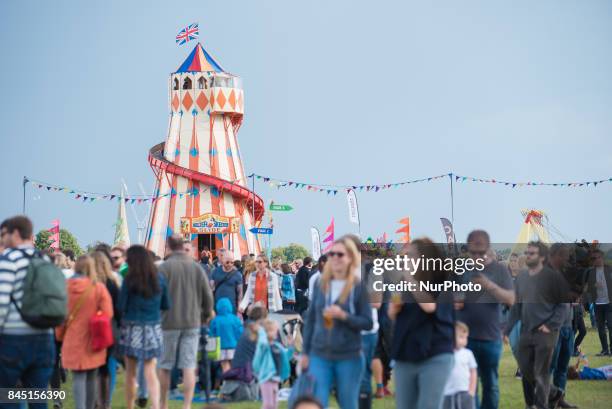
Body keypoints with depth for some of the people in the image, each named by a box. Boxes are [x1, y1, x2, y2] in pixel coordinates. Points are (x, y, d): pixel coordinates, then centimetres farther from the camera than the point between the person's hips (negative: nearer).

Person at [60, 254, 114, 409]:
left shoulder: (66, 287, -4)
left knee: (78, 377, 0)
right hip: (93, 340, 0)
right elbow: (107, 314, -7)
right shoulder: (99, 287, -8)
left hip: (73, 340, 0)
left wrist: (61, 335, 17)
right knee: (91, 377, 12)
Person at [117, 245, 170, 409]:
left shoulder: (129, 280, -11)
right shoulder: (159, 279, 0)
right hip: (153, 329, 3)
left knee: (130, 373, 11)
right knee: (150, 372, 3)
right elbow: (166, 305, 8)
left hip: (132, 329, -3)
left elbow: (121, 307, -7)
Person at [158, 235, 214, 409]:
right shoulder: (196, 267, 2)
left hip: (169, 322, -2)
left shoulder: (164, 268, -9)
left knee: (165, 366, 11)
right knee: (189, 367, 2)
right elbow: (208, 296, 5)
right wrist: (206, 315, 21)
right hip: (192, 323, 2)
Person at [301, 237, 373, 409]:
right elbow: (310, 319, 11)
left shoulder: (359, 287, -5)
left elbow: (368, 323, -5)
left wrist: (343, 316, -20)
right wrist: (305, 352, 10)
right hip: (319, 356, 3)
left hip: (349, 357, -2)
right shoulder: (320, 285, 6)